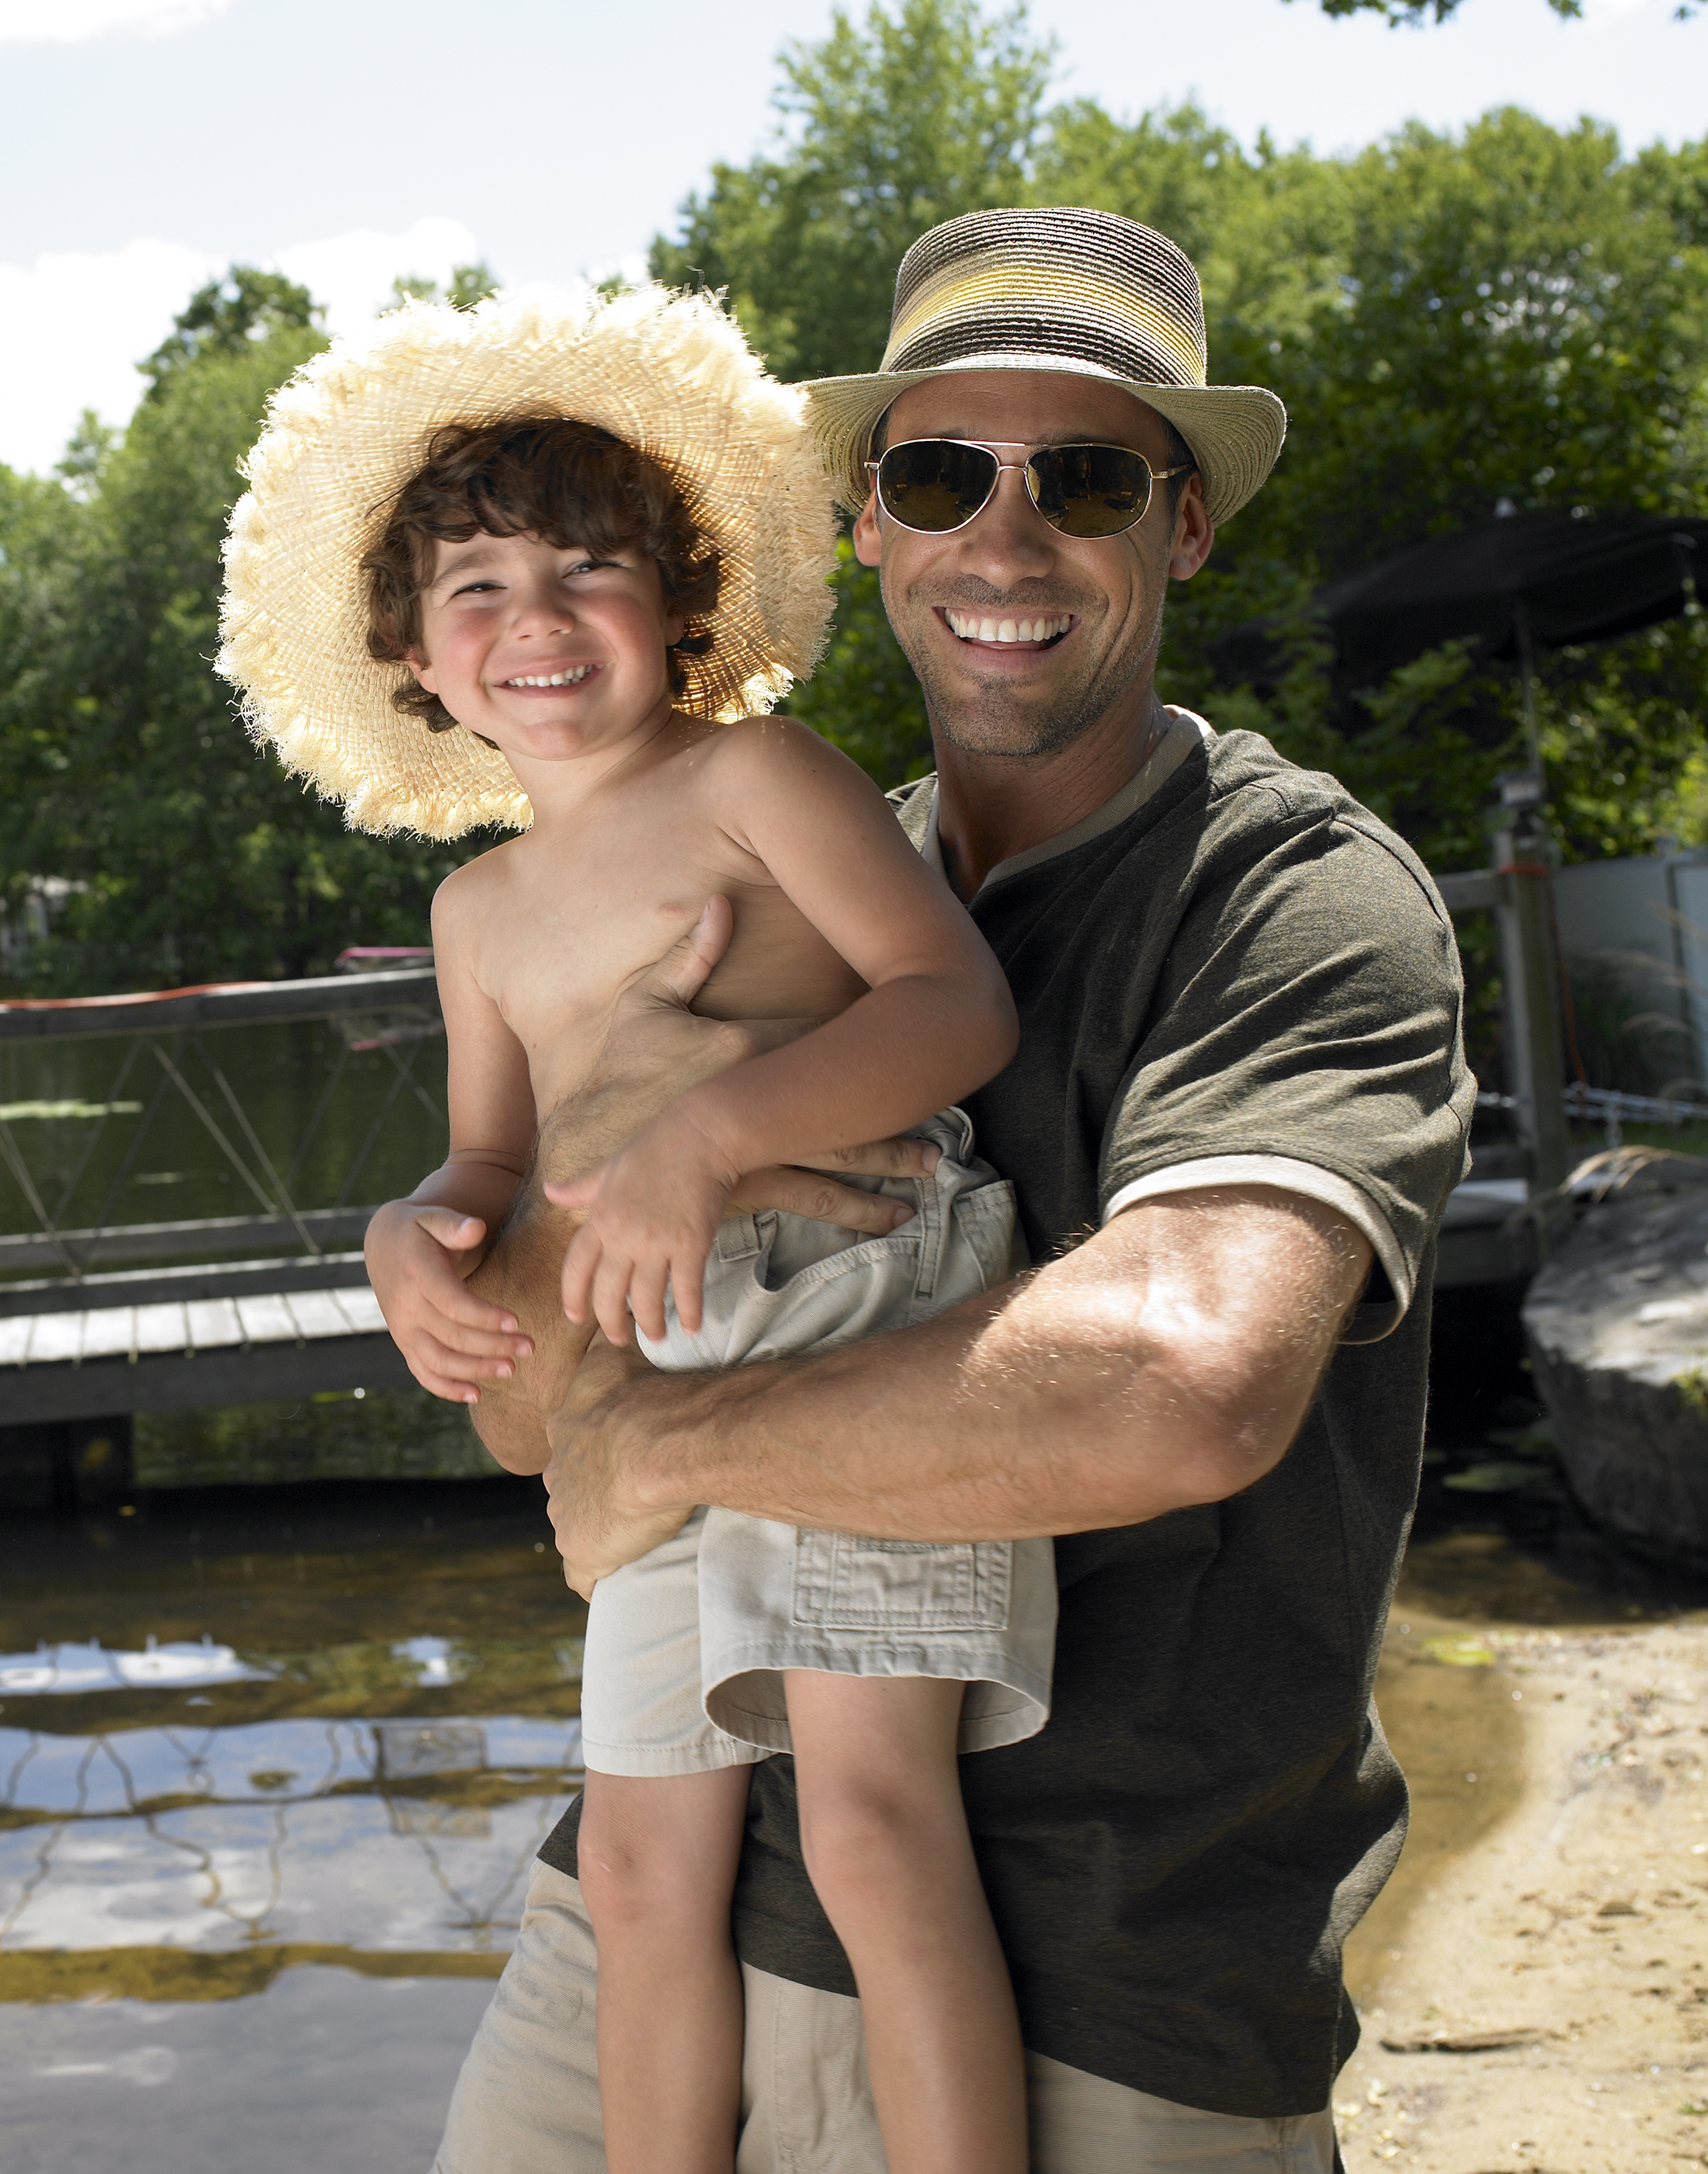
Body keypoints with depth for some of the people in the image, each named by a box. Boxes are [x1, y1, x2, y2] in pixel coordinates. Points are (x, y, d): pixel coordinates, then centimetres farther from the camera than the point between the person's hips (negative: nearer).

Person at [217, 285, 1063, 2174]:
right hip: (661, 1396, 7)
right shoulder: (481, 911, 17)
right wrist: (421, 1233, -3)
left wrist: (708, 1134, -25)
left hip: (866, 1335, -7)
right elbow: (496, 1165, 22)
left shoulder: (754, 776, -2)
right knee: (643, 1858, 10)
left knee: (872, 1811, -18)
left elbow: (962, 1001, -13)